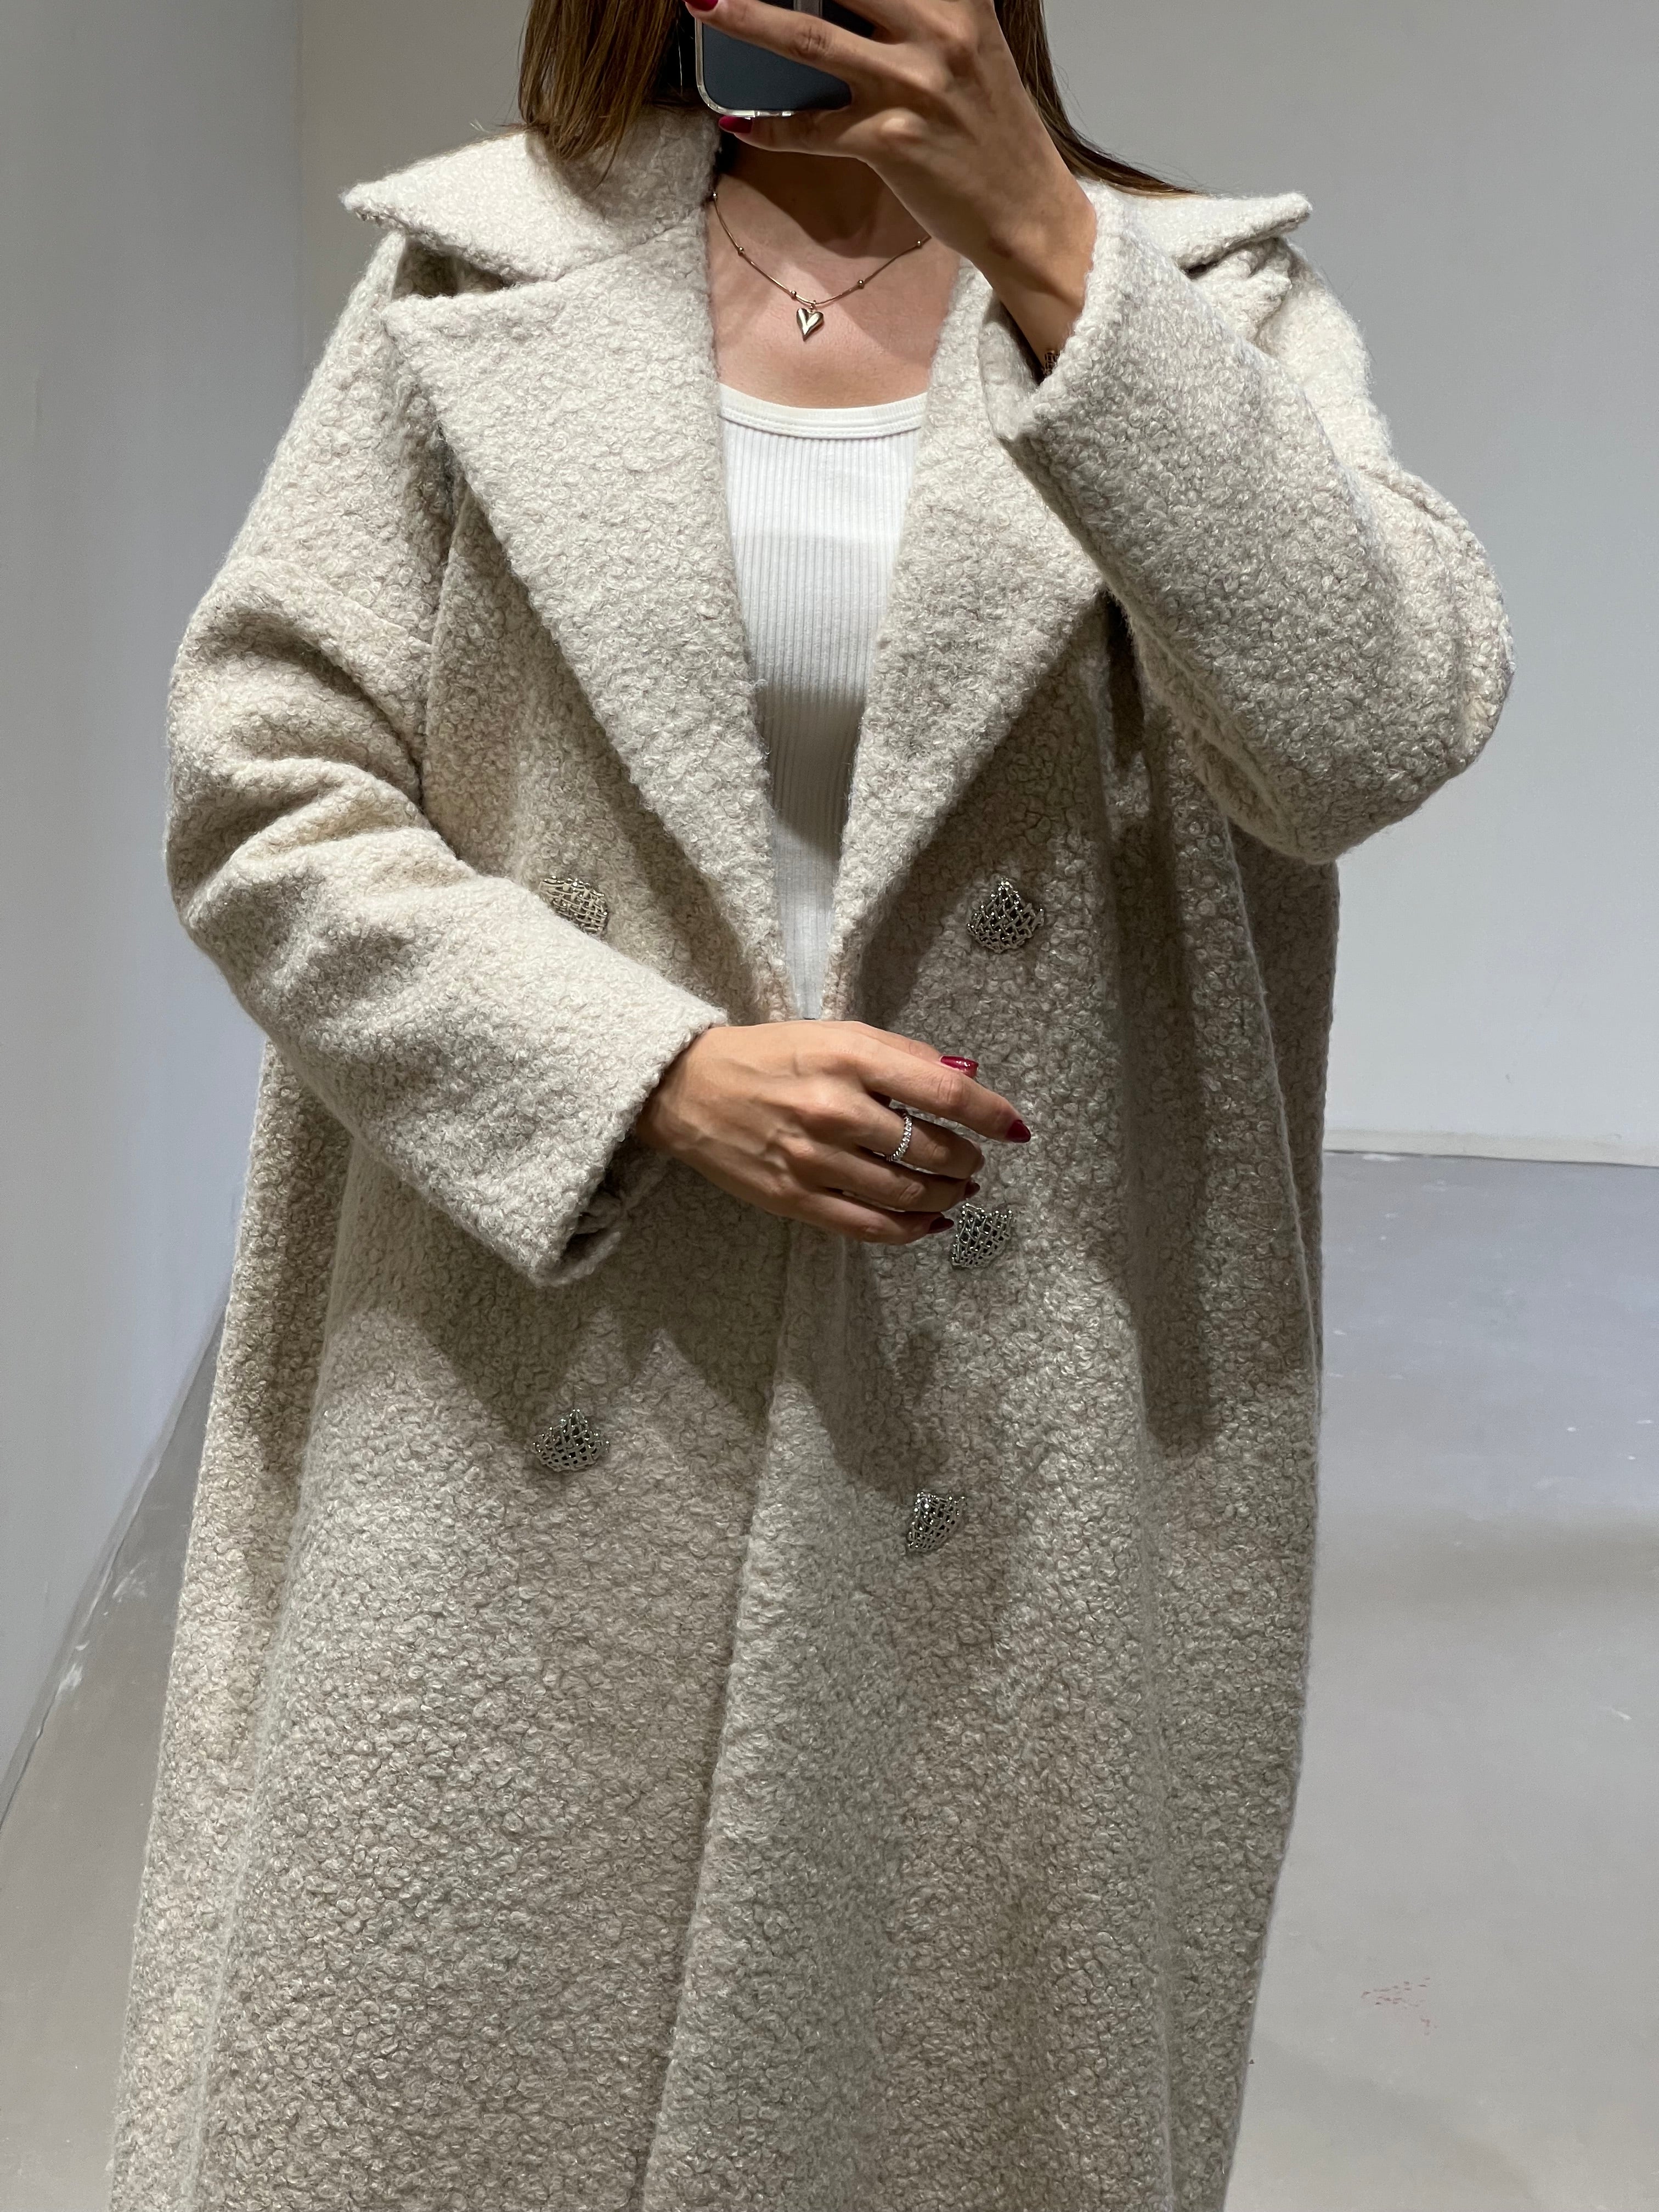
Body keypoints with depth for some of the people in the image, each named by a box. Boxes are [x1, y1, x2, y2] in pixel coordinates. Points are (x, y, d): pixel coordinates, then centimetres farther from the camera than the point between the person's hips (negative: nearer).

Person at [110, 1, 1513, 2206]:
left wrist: (1040, 242, -20)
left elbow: (1377, 732, -15)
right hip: (533, 1441, 0)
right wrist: (659, 1079, -13)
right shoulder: (482, 282, 4)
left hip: (1004, 1465, 1)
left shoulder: (1202, 305, 3)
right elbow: (258, 794, -1)